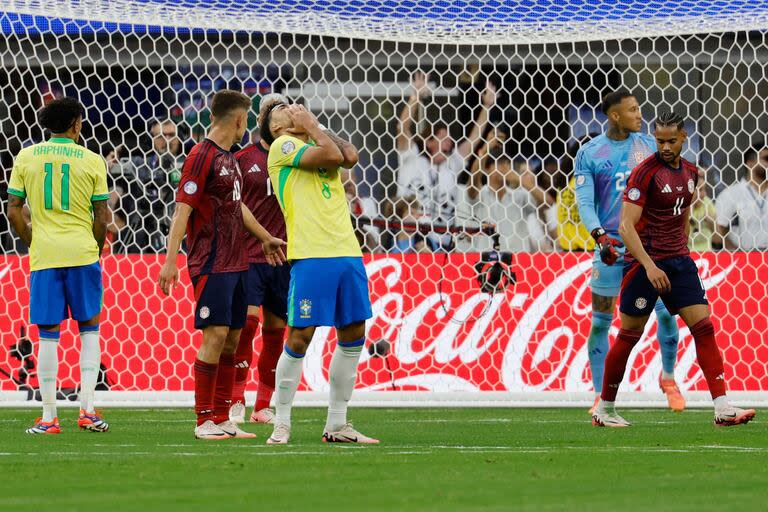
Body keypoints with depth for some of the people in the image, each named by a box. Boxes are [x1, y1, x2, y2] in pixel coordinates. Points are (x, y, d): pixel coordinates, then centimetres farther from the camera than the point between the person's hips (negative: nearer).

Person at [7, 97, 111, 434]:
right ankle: (87, 408, 1)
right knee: (89, 328, 11)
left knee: (48, 335, 3)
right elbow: (102, 216, 0)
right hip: (82, 254, -1)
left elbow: (14, 212, 3)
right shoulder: (92, 161, 1)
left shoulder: (26, 157, 4)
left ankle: (49, 417, 3)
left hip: (43, 255, 1)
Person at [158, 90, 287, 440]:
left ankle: (222, 418, 12)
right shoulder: (202, 156, -10)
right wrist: (170, 261, -21)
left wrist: (266, 238, 44)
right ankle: (203, 421, -7)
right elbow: (183, 208, -15)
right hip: (211, 263, -9)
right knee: (215, 334, -12)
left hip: (235, 263, 9)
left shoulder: (229, 158, 16)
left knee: (232, 337, 8)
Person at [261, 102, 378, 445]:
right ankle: (281, 425, 2)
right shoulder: (282, 146, 2)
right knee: (300, 337, -7)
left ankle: (337, 425, 15)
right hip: (311, 255, -7)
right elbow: (331, 156, -12)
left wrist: (312, 125, 7)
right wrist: (310, 126, 2)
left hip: (348, 252, 7)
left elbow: (349, 156, 1)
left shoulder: (316, 144, 22)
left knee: (353, 334, 7)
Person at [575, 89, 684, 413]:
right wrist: (600, 236, -20)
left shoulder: (649, 146, 6)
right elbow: (584, 201, -5)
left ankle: (668, 378, 19)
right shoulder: (589, 153, -1)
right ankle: (601, 395, 10)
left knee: (667, 312, -4)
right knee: (601, 322, 0)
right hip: (611, 246, -1)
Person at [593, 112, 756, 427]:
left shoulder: (690, 173, 9)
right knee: (629, 337, 1)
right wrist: (649, 266, -27)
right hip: (644, 262, -6)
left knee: (704, 328, -6)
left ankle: (722, 408, -11)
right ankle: (604, 410, 15)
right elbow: (626, 226, -19)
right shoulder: (645, 172, -13)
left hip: (678, 261, 6)